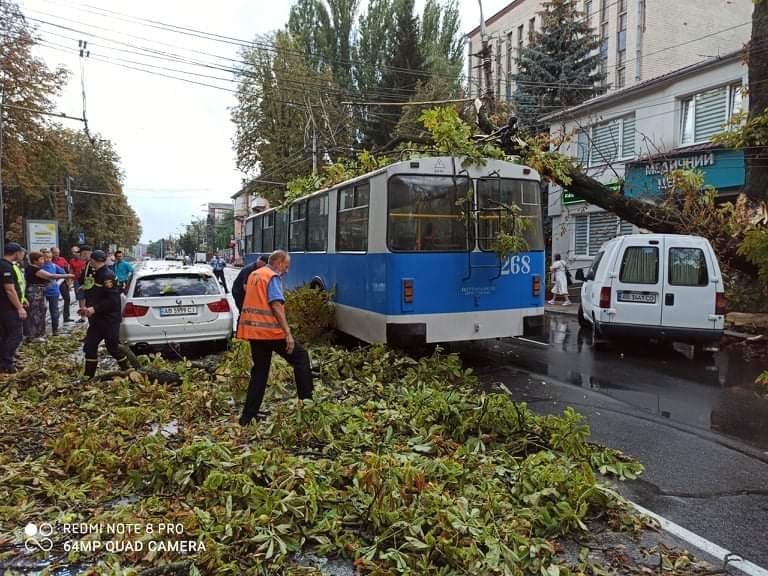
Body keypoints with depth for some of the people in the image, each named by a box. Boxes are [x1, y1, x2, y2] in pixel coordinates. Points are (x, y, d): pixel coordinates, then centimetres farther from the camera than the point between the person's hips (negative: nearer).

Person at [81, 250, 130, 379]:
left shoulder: (108, 276, -17)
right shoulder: (97, 275, 13)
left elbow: (112, 300, -24)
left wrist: (95, 309, -25)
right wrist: (88, 308, 9)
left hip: (109, 320, -9)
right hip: (97, 319, 9)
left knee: (113, 347, -2)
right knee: (90, 346, 9)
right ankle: (88, 377, 16)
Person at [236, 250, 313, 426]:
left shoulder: (254, 275, 19)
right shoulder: (273, 277, -8)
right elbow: (276, 306, -18)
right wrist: (288, 333, -22)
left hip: (253, 330, 8)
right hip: (270, 330, -8)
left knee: (259, 372, 14)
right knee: (301, 357, 5)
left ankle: (247, 417, 13)